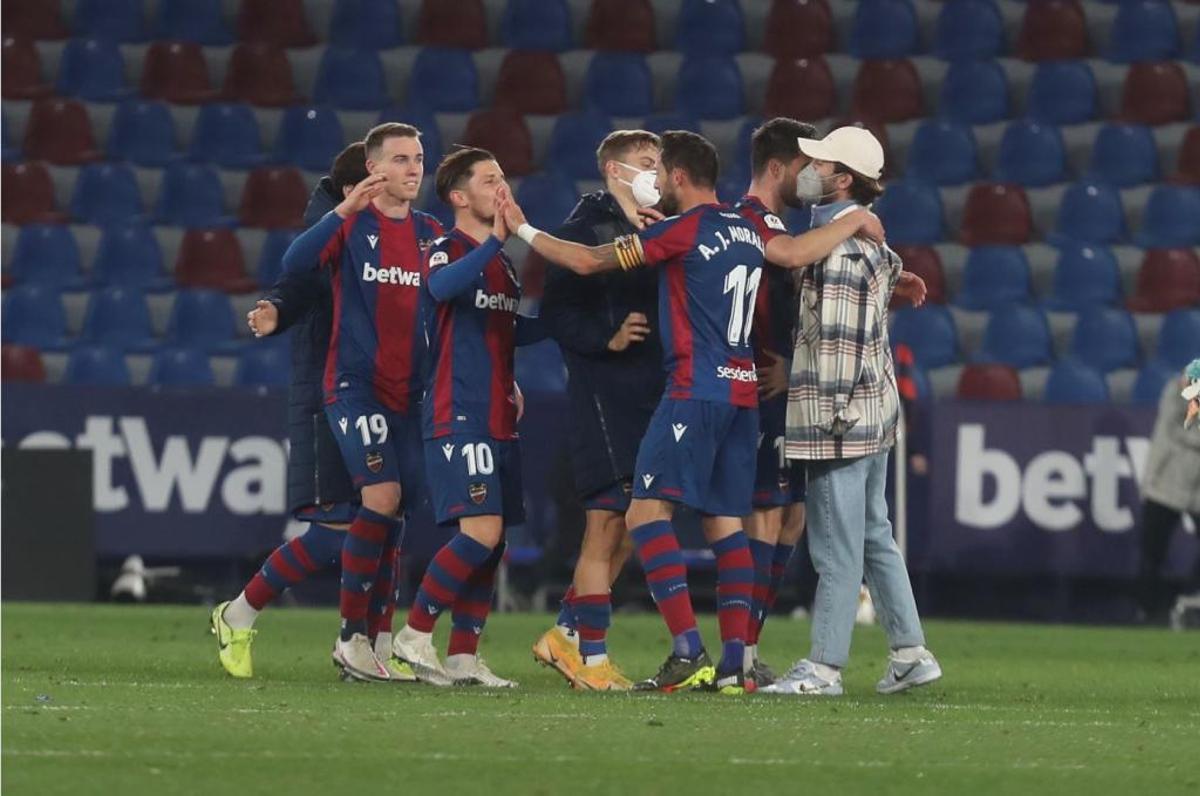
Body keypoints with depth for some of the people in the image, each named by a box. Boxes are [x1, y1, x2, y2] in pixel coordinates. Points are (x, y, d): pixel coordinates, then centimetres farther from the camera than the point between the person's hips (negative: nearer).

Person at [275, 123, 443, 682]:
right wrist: (345, 209, -28)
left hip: (409, 393, 5)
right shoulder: (353, 224, -2)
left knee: (393, 511, 4)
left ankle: (377, 637, 12)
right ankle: (352, 634, -10)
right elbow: (295, 262, -19)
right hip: (355, 384, -5)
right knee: (382, 497, -18)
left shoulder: (431, 234, 12)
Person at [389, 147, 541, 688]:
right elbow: (442, 287, -33)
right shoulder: (448, 250, -8)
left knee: (492, 544, 6)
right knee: (481, 533, -17)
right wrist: (494, 242, -39)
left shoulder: (503, 261, 18)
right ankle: (415, 633, -6)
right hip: (457, 419, -9)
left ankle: (463, 656, 11)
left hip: (498, 421, 9)